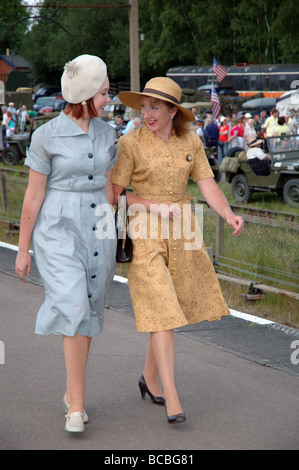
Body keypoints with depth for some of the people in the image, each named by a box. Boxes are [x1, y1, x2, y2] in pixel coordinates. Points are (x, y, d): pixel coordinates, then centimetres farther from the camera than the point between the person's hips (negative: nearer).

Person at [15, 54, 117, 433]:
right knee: (74, 309, -18)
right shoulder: (47, 135, -9)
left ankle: (72, 392, 26)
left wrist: (110, 238, 16)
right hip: (59, 230, -5)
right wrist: (23, 250, -2)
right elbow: (33, 195, -5)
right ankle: (77, 406, -15)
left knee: (88, 312, 10)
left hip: (98, 229, 5)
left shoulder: (105, 133, 6)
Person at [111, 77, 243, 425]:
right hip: (144, 233, -5)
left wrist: (229, 216, -20)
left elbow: (209, 188, -2)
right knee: (160, 311, -12)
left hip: (180, 232, 5)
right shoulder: (130, 143, -9)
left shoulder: (191, 142, 3)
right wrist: (155, 206, -19)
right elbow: (113, 195, -9)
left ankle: (150, 377, 33)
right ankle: (172, 400, -12)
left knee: (170, 308, 13)